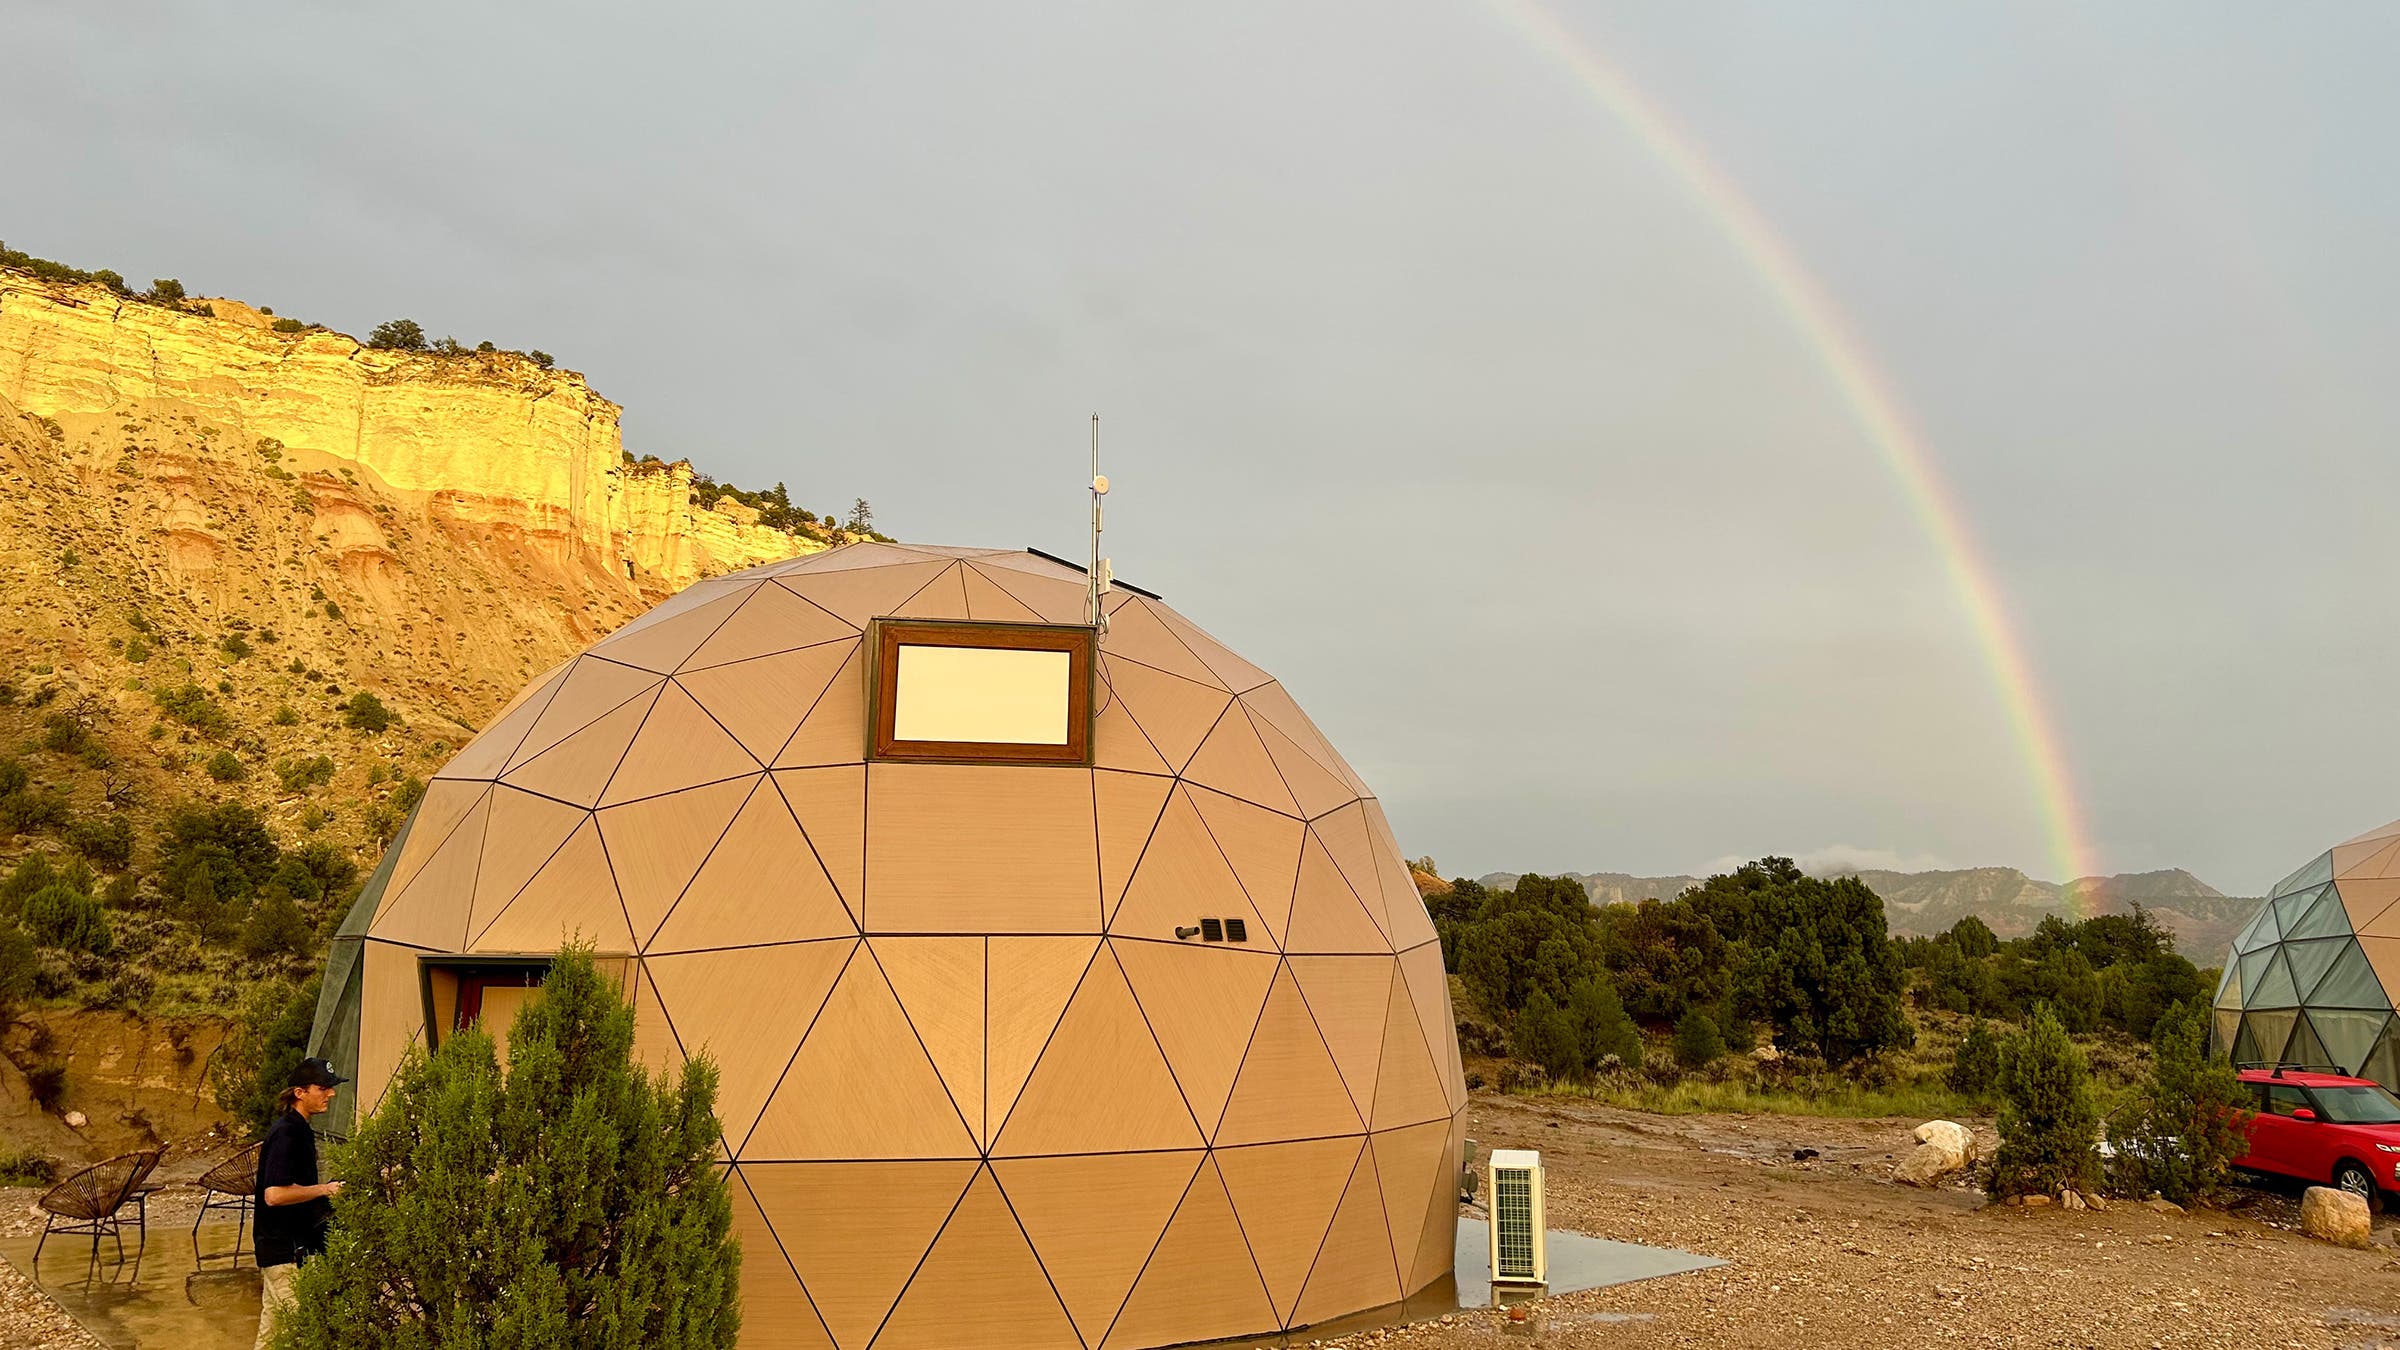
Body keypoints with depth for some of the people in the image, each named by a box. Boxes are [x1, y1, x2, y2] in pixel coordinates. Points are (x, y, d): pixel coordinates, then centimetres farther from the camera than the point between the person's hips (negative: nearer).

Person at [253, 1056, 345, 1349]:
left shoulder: (299, 1129, 14)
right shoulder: (286, 1132, -17)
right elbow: (274, 1194, -25)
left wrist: (322, 1195, 11)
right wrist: (323, 1189, -18)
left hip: (290, 1246, 10)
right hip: (285, 1251, -10)